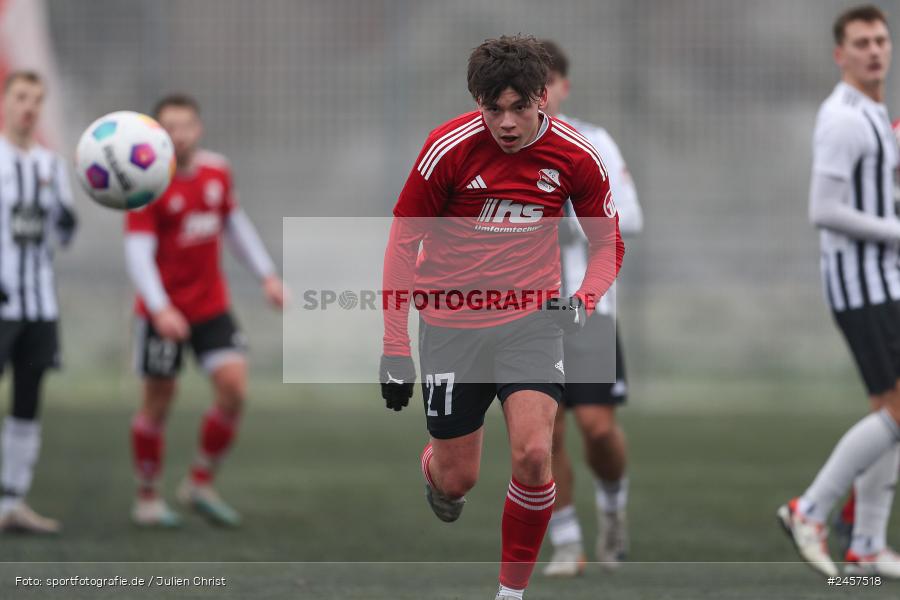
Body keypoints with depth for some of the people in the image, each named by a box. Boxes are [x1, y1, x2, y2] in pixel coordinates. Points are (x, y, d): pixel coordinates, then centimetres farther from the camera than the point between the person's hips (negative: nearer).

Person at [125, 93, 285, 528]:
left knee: (234, 388, -9)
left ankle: (200, 484, 7)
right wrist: (159, 309, -33)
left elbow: (235, 224, 18)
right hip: (164, 310, -4)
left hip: (211, 307, 4)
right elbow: (138, 251, -21)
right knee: (158, 403, 4)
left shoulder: (217, 171, 2)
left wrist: (267, 276, 14)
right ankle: (148, 498, 20)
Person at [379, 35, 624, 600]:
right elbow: (403, 242, -6)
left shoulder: (577, 157, -10)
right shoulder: (448, 148, -16)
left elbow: (608, 244, 4)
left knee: (533, 453, -20)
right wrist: (395, 348, -8)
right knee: (458, 479, 5)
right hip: (451, 325, -1)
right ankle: (434, 468, 45)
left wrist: (585, 298, -18)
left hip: (531, 319, 1)